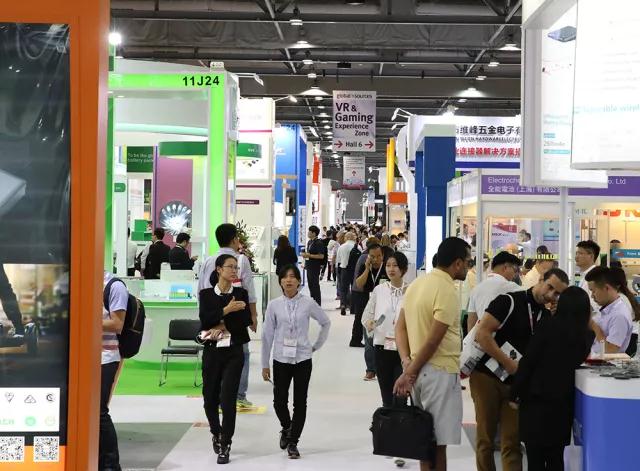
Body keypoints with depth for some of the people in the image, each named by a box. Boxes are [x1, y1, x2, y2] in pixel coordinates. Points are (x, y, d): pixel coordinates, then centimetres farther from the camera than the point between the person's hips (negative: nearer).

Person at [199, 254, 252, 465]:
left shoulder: (241, 293, 6)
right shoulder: (206, 294, 3)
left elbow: (246, 320, -5)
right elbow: (205, 320, -11)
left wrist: (223, 326, -11)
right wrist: (227, 310, -19)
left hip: (234, 352, -1)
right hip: (212, 352, 1)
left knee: (228, 398, -9)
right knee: (210, 398, 8)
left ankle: (225, 445, 0)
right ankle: (216, 434, 35)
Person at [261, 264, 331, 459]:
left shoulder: (308, 303, -5)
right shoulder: (274, 305, -3)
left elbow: (325, 322, 10)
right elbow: (268, 335, 1)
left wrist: (317, 345, 7)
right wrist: (265, 364, 1)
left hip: (302, 359, -1)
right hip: (281, 359, 1)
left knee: (300, 402, 2)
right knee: (279, 400, 4)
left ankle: (293, 442, 14)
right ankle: (286, 428, 34)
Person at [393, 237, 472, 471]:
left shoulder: (418, 283, 10)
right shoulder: (447, 291, -17)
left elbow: (400, 327, 8)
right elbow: (433, 340, -19)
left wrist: (407, 362, -2)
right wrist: (410, 373, -11)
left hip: (419, 370, 9)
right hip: (440, 372, -9)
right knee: (438, 442, -1)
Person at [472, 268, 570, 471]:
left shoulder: (549, 317, 8)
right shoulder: (509, 301, -11)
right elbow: (482, 334, -18)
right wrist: (507, 362, -18)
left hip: (517, 383, 5)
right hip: (487, 376, -5)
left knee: (512, 442, 2)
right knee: (485, 439, 3)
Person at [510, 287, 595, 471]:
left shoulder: (548, 327, -11)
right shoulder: (587, 336, 0)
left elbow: (527, 362, -11)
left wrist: (515, 393, -2)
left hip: (536, 400, -4)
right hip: (563, 402, 4)